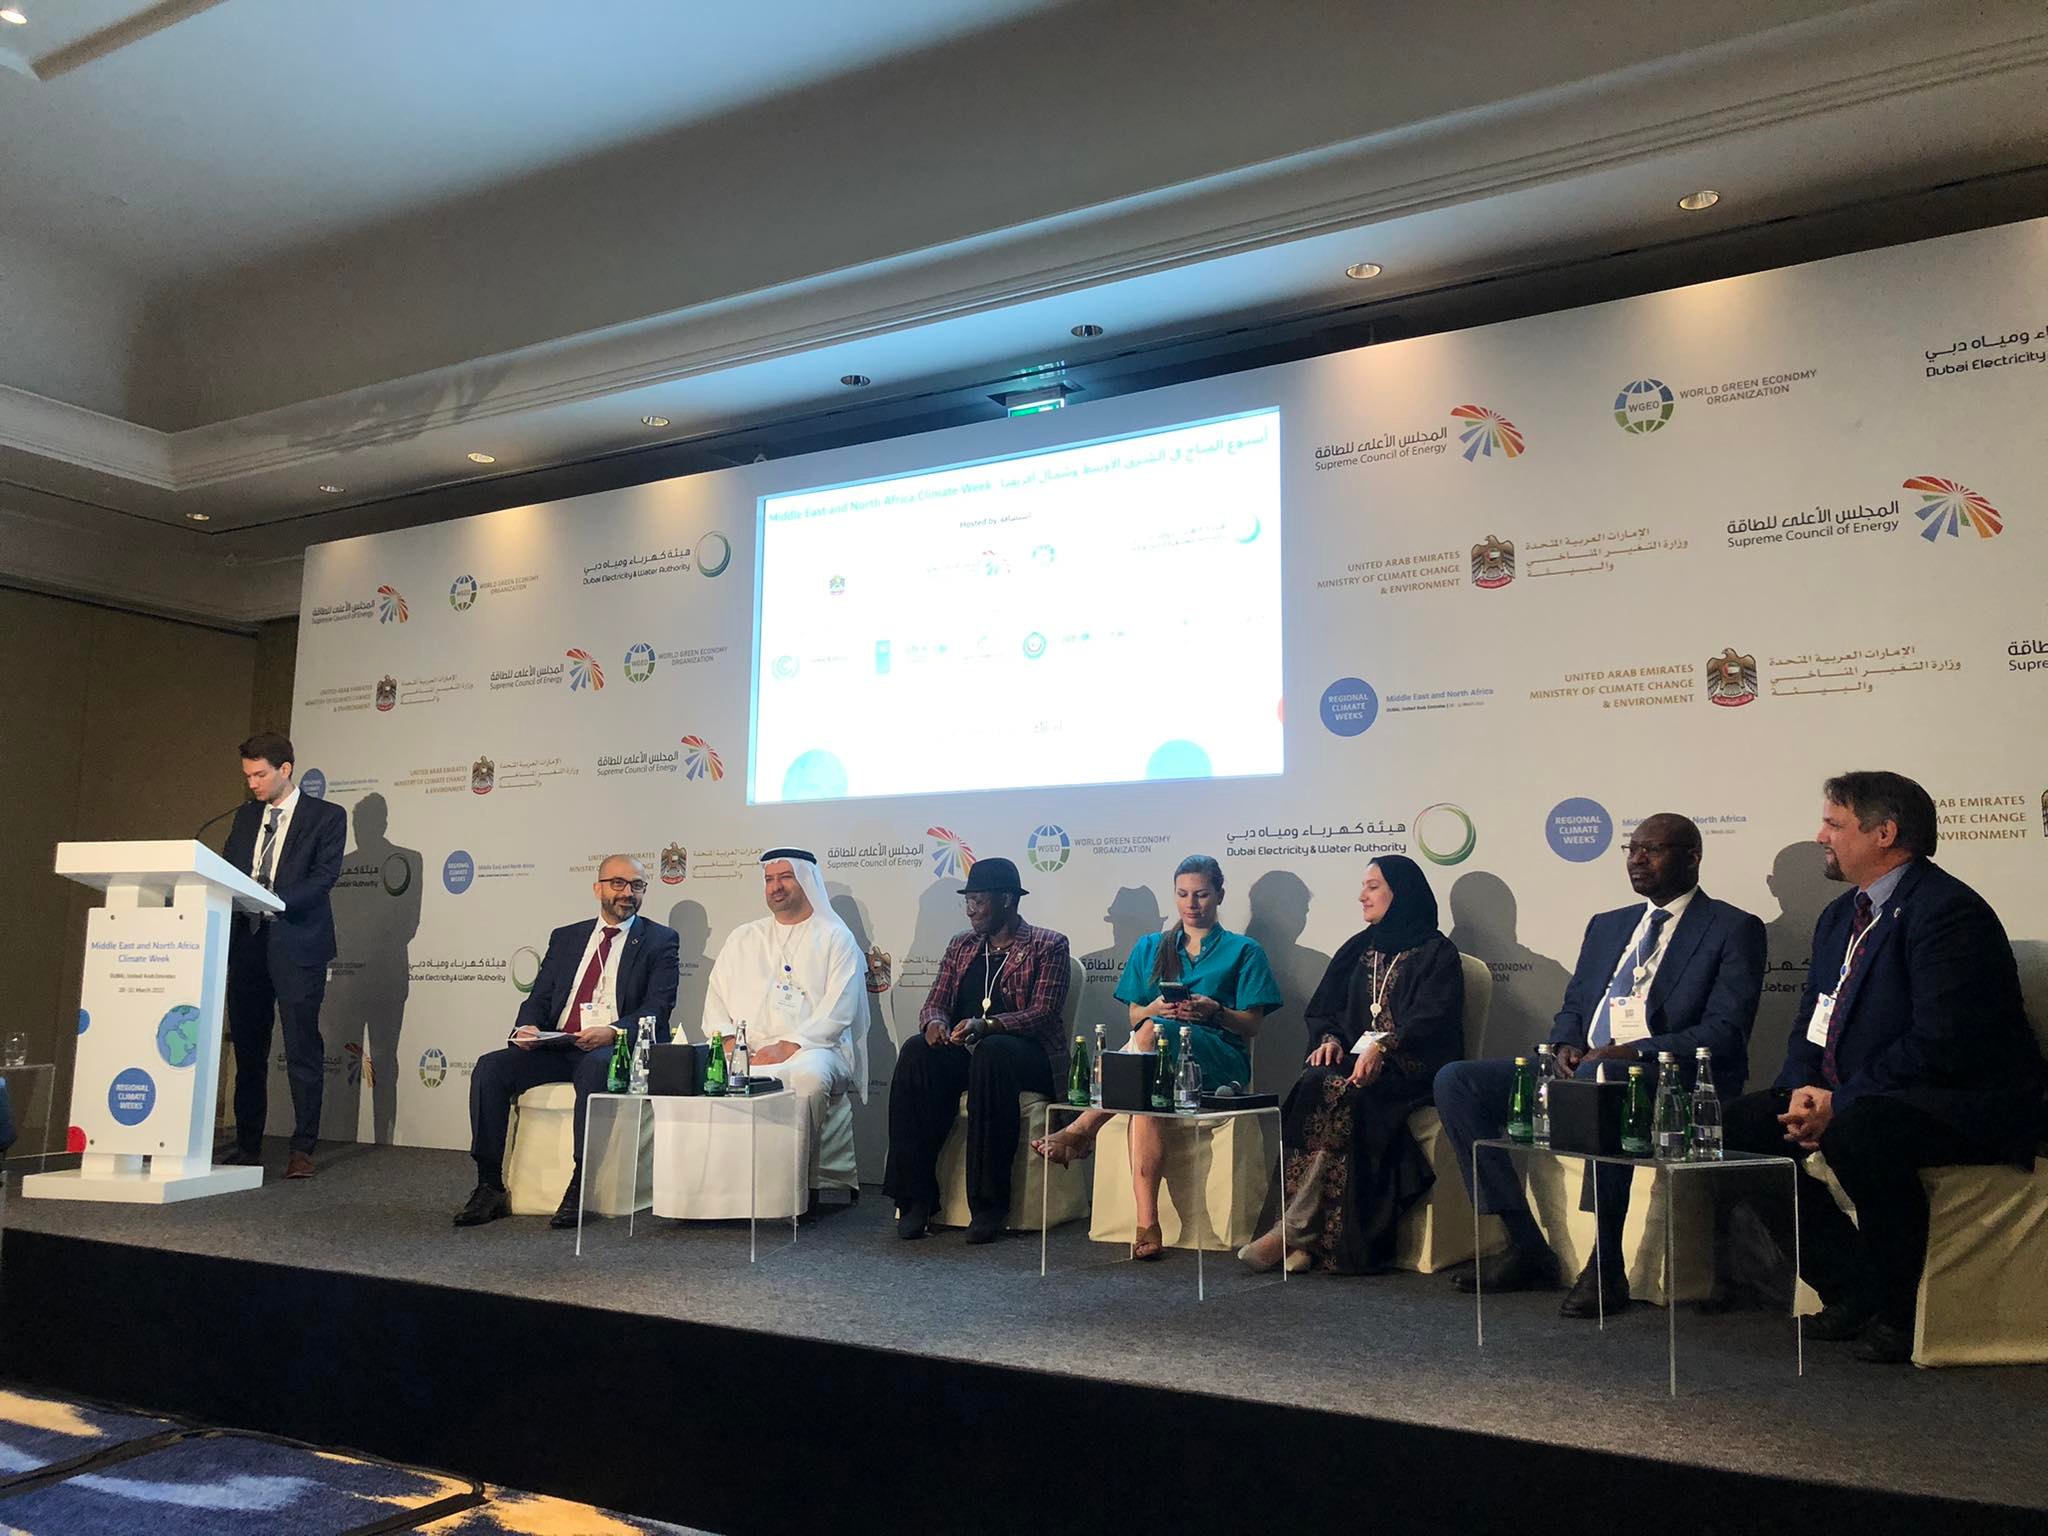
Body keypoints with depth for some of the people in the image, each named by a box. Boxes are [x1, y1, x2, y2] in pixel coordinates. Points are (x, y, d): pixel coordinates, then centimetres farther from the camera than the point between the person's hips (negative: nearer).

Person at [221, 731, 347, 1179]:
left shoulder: (326, 816, 0)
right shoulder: (245, 818, 18)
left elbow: (324, 875, -11)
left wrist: (278, 901, -25)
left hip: (296, 945, -6)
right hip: (246, 941, 6)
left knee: (302, 1049, -6)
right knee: (247, 1048, 9)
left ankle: (303, 1149, -1)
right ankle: (247, 1145, 17)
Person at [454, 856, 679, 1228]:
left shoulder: (659, 941, 8)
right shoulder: (565, 937, 22)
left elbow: (658, 1007, -5)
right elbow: (539, 997, 16)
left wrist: (613, 1031, -23)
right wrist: (527, 1027, -8)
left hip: (614, 1050, -5)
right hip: (554, 1048, 5)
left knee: (595, 1067, -38)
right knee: (490, 1066, -19)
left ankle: (579, 1189, -32)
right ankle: (490, 1188, -15)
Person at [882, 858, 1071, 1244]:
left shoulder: (1048, 946, 3)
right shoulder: (961, 945, 20)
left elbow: (1043, 1013, -9)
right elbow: (935, 1002, 16)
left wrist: (985, 1025, -26)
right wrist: (935, 1021, -11)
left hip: (1026, 1055, -4)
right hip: (964, 1051, 4)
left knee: (991, 1053, -39)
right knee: (916, 1051, -28)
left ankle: (988, 1204, -34)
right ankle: (916, 1197, -29)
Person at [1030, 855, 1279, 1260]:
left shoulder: (1243, 951, 13)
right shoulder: (1150, 948, 22)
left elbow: (1251, 1025, 6)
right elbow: (1134, 1015, 17)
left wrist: (1214, 1011, -14)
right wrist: (1155, 1008, -6)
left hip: (1220, 1065, -2)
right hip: (1151, 1055, 3)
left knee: (1155, 1031, -36)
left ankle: (1084, 1128, -31)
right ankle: (1147, 1224, -40)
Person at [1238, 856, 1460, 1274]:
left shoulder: (1436, 953, 4)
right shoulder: (1359, 950, 22)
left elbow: (1432, 1019, -10)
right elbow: (1324, 1009, 19)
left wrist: (1381, 1048, -25)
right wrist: (1329, 1039, -4)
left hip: (1408, 1069, -5)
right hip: (1353, 1060, 5)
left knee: (1340, 1098, -34)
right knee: (1314, 1085, -30)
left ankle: (1293, 1228, -32)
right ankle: (1305, 1238, -34)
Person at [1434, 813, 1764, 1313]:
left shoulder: (1734, 929, 3)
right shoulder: (1606, 925, 23)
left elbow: (1725, 1032, -9)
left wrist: (1635, 1052, -22)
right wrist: (1566, 1045, -2)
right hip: (1582, 1070, 7)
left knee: (1600, 1079, -41)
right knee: (1456, 1081, -10)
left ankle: (1606, 1266, -27)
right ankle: (1526, 1248, -8)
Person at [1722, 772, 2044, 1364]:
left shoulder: (1947, 910, -17)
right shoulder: (1839, 916, 13)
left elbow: (1940, 1044, -25)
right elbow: (1812, 1022, 14)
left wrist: (1840, 1105, -23)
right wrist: (1803, 1089, -6)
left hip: (1970, 1107, -9)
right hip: (1854, 1098, 10)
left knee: (1857, 1133, -37)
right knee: (1742, 1125, -3)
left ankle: (1900, 1311, -14)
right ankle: (1852, 1292, 3)